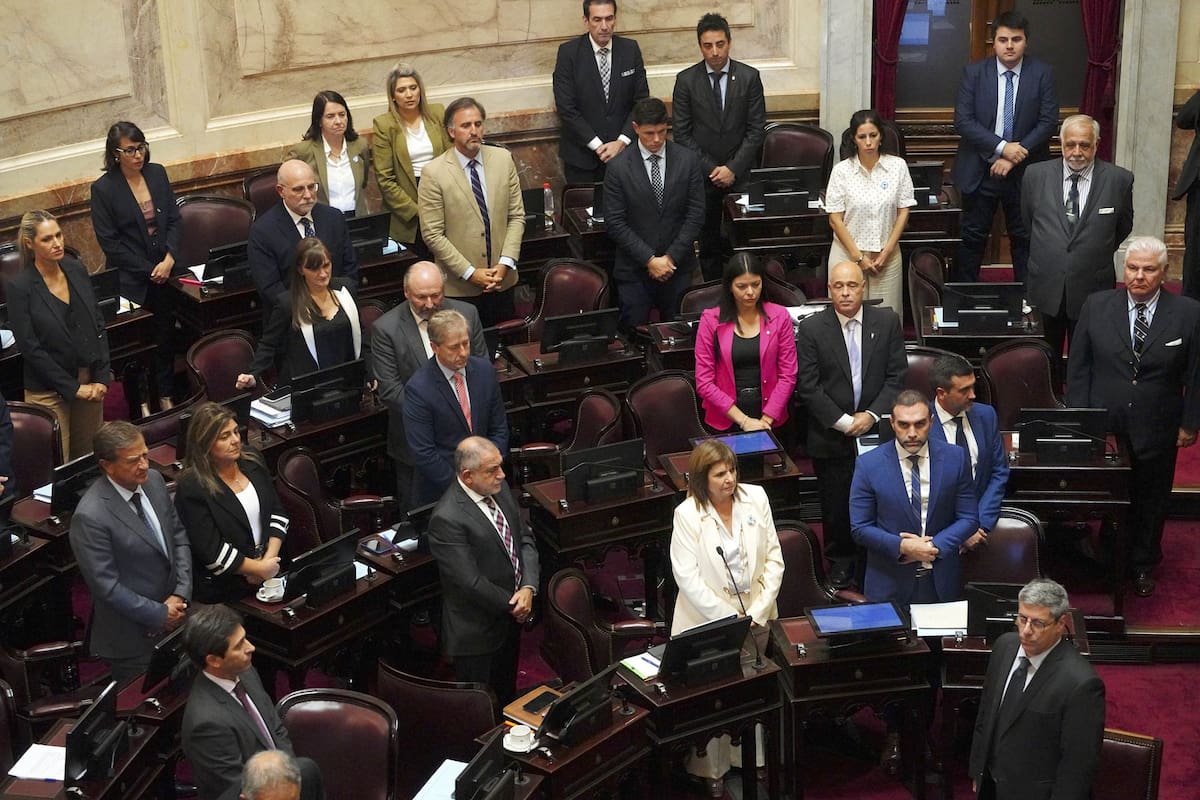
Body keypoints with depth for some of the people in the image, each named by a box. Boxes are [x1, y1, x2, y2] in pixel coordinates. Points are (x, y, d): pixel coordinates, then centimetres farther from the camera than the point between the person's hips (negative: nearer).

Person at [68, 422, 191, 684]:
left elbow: (179, 536, 5)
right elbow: (106, 586, -22)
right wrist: (159, 614, -15)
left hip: (174, 614, 6)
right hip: (133, 637, -6)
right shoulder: (90, 516, -26)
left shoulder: (154, 480, -4)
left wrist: (181, 595, -7)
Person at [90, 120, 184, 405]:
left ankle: (166, 393, 25)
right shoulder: (103, 189, -10)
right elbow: (109, 241, -10)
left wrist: (169, 259, -9)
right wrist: (148, 271, -12)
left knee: (166, 334, 11)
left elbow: (175, 219, 5)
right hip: (131, 280, -4)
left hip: (166, 272, 4)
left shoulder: (157, 173, 3)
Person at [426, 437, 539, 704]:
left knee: (507, 695, 26)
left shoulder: (500, 489, -4)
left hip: (511, 618, 7)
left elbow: (525, 538, 2)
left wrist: (528, 587, -13)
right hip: (477, 633, -7)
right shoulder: (447, 519, -28)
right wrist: (512, 604, -15)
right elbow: (471, 581, -27)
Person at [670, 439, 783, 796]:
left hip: (755, 616, 3)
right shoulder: (687, 515, -13)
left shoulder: (755, 498, -3)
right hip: (709, 621, -3)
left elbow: (774, 559, 1)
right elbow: (688, 579, -14)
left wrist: (758, 613, -8)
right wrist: (731, 619, -14)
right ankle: (713, 770, 19)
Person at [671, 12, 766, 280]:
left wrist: (733, 168, -10)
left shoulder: (749, 77, -1)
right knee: (708, 241, 6)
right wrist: (710, 168, -9)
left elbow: (756, 129, -1)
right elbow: (681, 133, -2)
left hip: (741, 172, 0)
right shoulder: (686, 80, -2)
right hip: (702, 173, 0)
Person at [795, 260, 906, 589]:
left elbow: (897, 376, 0)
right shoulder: (812, 329, -6)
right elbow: (808, 386, -8)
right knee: (836, 503, 10)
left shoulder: (887, 322, -1)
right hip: (831, 436, -1)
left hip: (877, 429, 1)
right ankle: (840, 561, 28)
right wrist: (843, 422, -13)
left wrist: (872, 415, -11)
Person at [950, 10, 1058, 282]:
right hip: (979, 170, 0)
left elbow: (1048, 122, -7)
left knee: (1025, 239, 8)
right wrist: (1002, 147, -19)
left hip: (1025, 173, 0)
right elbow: (962, 120, -10)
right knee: (972, 238, 6)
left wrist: (1015, 157, -15)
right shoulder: (974, 73, -3)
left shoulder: (1042, 73, -2)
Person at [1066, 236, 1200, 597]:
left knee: (1150, 501, 15)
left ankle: (1143, 565, 35)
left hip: (1156, 431, 0)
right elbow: (1078, 366, 0)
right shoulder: (1096, 306, -5)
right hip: (1103, 427, 0)